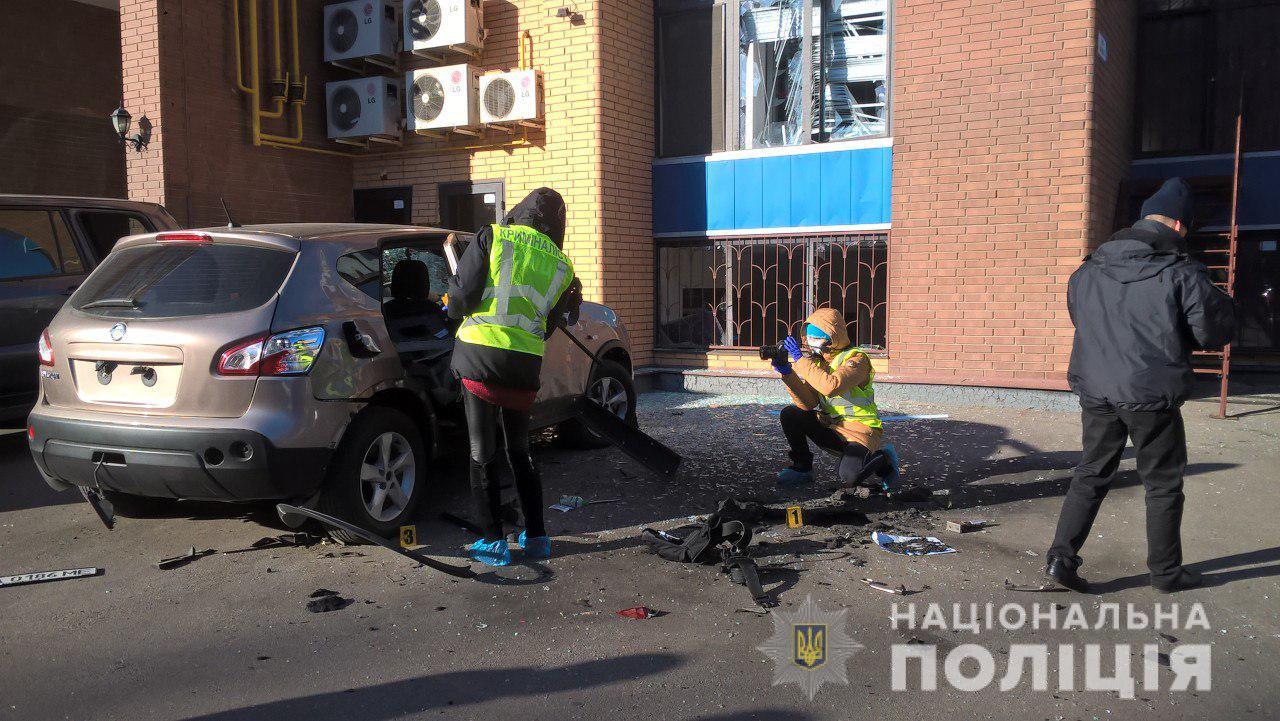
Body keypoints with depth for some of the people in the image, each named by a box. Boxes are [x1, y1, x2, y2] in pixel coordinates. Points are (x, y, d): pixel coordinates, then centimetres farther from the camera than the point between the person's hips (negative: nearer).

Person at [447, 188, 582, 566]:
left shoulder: (492, 237, 1)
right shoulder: (561, 264, 13)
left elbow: (461, 298, -5)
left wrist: (455, 306, 17)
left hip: (480, 354, -3)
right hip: (526, 362, 4)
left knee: (483, 454, 7)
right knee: (519, 452, 19)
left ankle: (493, 542, 11)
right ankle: (536, 537, 23)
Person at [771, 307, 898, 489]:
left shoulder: (856, 358, -17)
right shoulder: (817, 359, 4)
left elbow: (831, 386, -37)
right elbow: (808, 404, -6)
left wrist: (801, 359, -30)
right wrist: (787, 372, -18)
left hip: (859, 431, -7)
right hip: (829, 426, 7)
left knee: (849, 478, -29)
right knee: (789, 415, -11)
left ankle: (883, 460, 4)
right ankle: (802, 468, 6)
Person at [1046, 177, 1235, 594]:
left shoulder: (1088, 271, 5)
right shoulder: (1181, 274, -11)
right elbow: (1217, 332, -7)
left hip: (1096, 391, 4)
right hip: (1152, 396, -4)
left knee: (1091, 474, 14)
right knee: (1163, 484, 11)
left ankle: (1062, 556, 6)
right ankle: (1166, 572, 23)